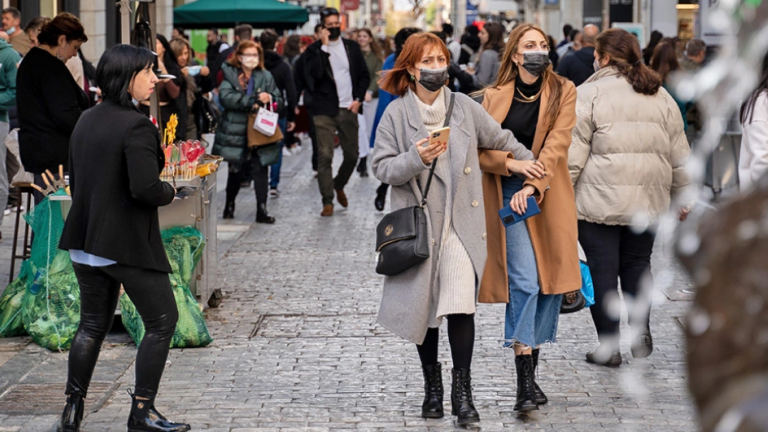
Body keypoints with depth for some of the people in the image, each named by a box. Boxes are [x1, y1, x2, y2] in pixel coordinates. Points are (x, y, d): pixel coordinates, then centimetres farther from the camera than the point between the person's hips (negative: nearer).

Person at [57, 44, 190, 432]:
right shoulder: (136, 126, -18)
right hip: (128, 244, -8)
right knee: (162, 321, 5)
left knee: (92, 324, 17)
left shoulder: (85, 122, 8)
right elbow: (145, 188, -25)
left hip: (86, 241, 8)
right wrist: (169, 192, -5)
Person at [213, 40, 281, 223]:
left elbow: (279, 100, 10)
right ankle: (229, 205, 30)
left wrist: (269, 99, -15)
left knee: (260, 170, -6)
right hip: (236, 132, -2)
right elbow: (226, 97, -18)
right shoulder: (230, 75, -2)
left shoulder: (265, 77, 8)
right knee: (236, 170, 10)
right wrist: (254, 100, -23)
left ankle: (262, 210, -3)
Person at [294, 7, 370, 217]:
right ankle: (327, 201, -2)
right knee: (324, 155, -8)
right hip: (324, 110, -3)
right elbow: (313, 74, -16)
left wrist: (358, 99, 2)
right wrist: (324, 47, -15)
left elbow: (364, 75, 15)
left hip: (348, 109, 3)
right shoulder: (314, 50, 1)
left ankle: (339, 185, 35)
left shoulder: (352, 47, 11)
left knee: (352, 154, 7)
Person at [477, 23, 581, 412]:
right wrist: (513, 164, -17)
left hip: (549, 196, 1)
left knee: (549, 282, 2)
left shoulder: (563, 92, 4)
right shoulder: (495, 97, 7)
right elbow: (482, 150, 2)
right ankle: (525, 383, -15)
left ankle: (531, 365, 15)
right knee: (525, 281, -13)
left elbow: (556, 145, -7)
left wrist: (532, 186, -18)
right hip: (509, 194, -1)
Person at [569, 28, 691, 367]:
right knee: (637, 263, 19)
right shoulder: (660, 96, 9)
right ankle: (641, 331, 11)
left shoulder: (590, 94, -7)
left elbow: (573, 155, -11)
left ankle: (608, 346, 5)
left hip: (600, 200, -5)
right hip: (648, 201, 5)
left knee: (602, 269, 2)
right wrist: (681, 198, 20)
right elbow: (679, 156, 12)